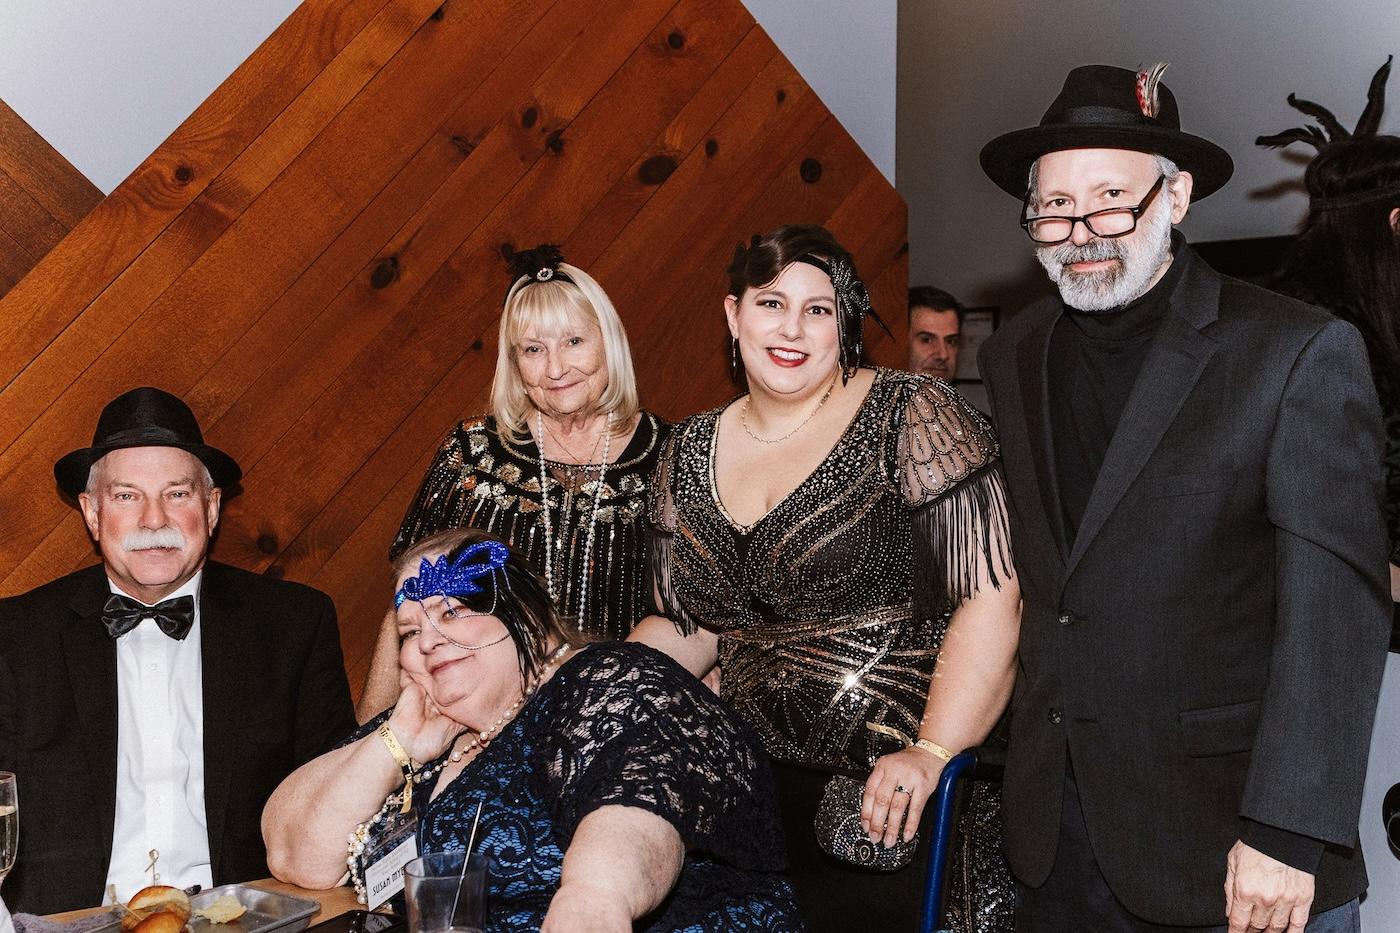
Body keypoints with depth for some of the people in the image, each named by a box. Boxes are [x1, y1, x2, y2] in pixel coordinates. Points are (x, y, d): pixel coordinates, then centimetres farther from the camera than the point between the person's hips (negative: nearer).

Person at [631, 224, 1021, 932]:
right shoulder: (690, 454, 7)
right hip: (755, 791, 5)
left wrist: (931, 752, -25)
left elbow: (992, 597, -16)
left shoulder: (912, 418, -9)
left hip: (903, 796, -4)